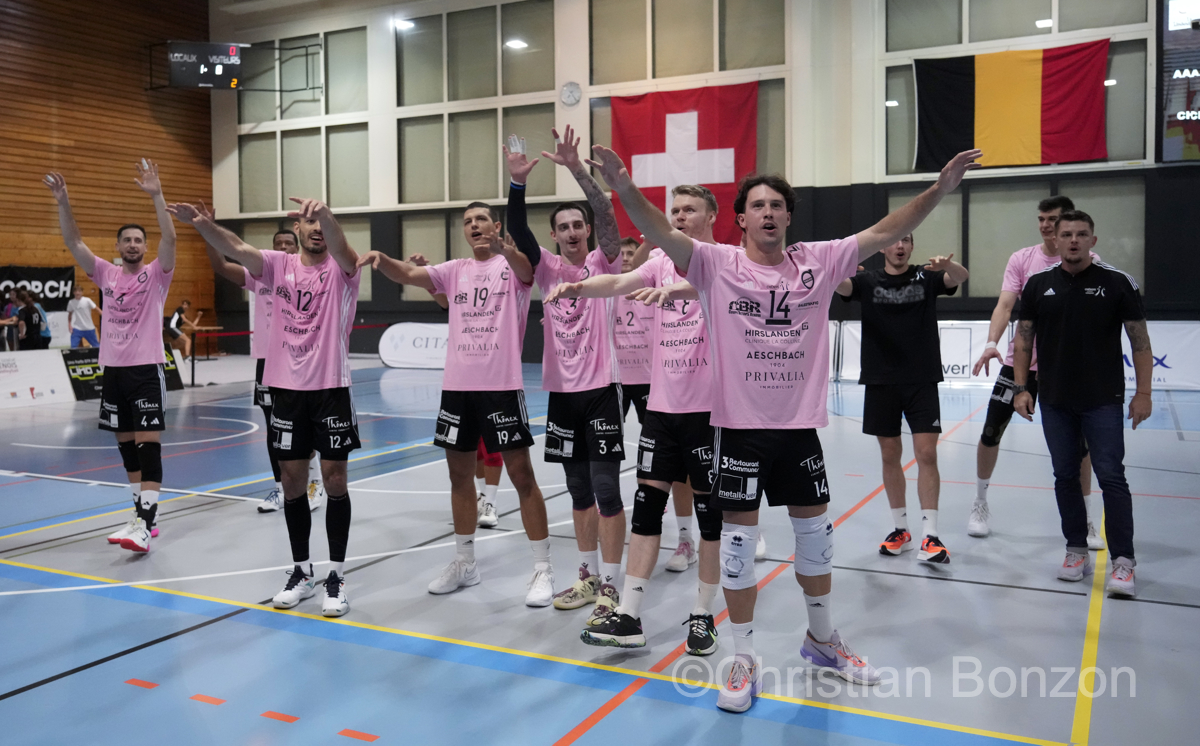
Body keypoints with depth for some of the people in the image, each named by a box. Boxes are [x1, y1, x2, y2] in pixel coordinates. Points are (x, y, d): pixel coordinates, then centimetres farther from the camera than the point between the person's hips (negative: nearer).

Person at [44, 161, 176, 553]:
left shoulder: (155, 275, -2)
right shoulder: (106, 274, 9)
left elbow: (169, 239, -17)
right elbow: (74, 242, 3)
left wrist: (156, 195, -27)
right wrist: (63, 202, -11)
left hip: (147, 369, -5)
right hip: (112, 369, 5)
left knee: (149, 446, -10)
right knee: (127, 445, 11)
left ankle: (145, 526, -14)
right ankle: (144, 514, 21)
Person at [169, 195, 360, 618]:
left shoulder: (341, 270, -3)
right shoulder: (279, 265, 5)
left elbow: (339, 246, -26)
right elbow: (236, 249, -11)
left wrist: (326, 213, -49)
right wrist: (202, 224, -32)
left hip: (331, 389, -3)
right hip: (286, 389, 3)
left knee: (334, 481, 0)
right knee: (292, 483, 9)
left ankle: (336, 576, 12)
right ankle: (301, 573, 23)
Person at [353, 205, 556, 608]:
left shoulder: (512, 264, -2)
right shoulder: (454, 270, 11)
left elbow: (526, 269, -25)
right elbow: (407, 275, 1)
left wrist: (503, 247, -48)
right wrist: (381, 258, -21)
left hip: (502, 385, -5)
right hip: (457, 385, 5)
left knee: (521, 474, -2)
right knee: (459, 474, 12)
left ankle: (543, 569, 8)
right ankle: (464, 562, 28)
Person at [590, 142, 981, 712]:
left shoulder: (818, 262, 2)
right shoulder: (718, 264, -7)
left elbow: (884, 233, 0)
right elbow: (662, 233, -20)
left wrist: (940, 188, -9)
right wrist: (624, 187, -36)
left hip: (801, 425, 3)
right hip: (740, 428, -3)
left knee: (816, 532, 16)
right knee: (739, 539, 4)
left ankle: (821, 638, 40)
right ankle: (743, 660, 20)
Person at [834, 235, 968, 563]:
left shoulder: (926, 277, 4)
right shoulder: (868, 281, 5)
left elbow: (960, 277, -14)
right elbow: (840, 286, -14)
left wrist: (949, 264, -38)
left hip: (922, 381, -1)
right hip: (881, 381, 1)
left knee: (926, 453, -7)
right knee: (890, 455, 8)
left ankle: (929, 535, -4)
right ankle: (900, 529, 21)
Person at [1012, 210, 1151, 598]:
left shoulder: (1118, 283, -4)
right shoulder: (1038, 284, 4)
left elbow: (1139, 340, -1)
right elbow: (1024, 338, 8)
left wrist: (1143, 393, -6)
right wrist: (1020, 387, 2)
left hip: (1103, 401, -3)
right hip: (1055, 402, 3)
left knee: (1111, 477, -5)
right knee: (1065, 476, 10)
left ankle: (1123, 561, 1)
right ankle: (1077, 551, 22)